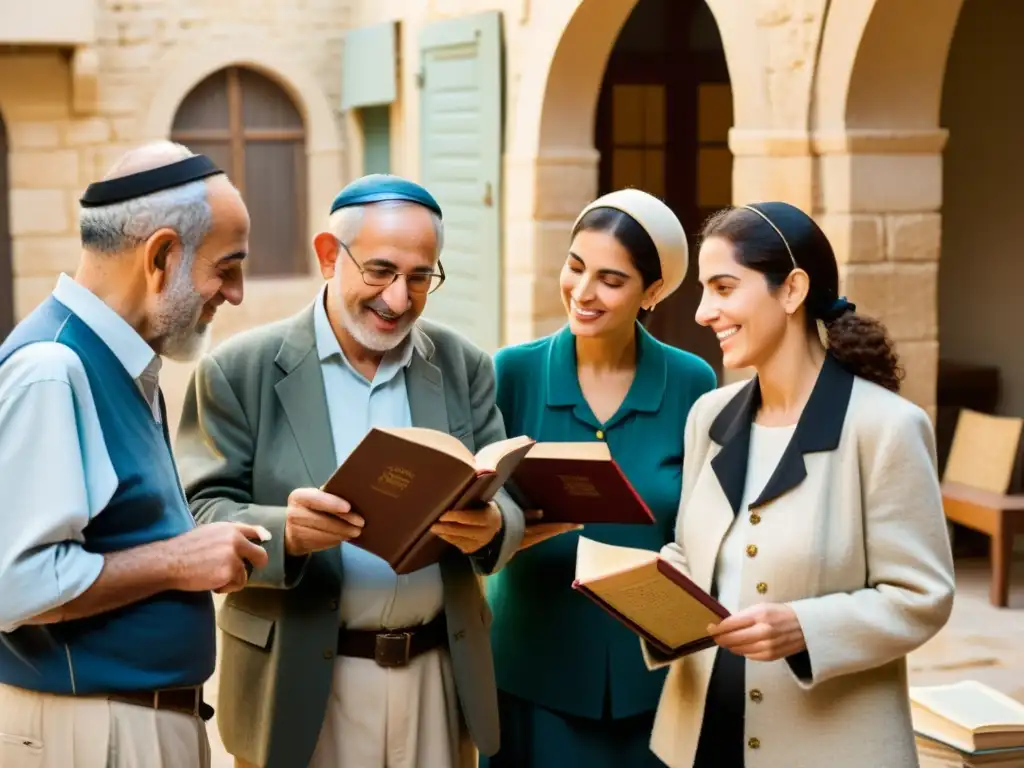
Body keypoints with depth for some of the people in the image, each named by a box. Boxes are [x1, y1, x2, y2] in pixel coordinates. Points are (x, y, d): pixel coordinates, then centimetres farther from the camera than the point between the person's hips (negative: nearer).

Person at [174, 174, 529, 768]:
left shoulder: (464, 367, 6)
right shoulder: (240, 370, -5)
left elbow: (510, 499, 3)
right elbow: (199, 516, -8)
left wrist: (489, 525, -20)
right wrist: (285, 532, -28)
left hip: (442, 673, 3)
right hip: (301, 685, -3)